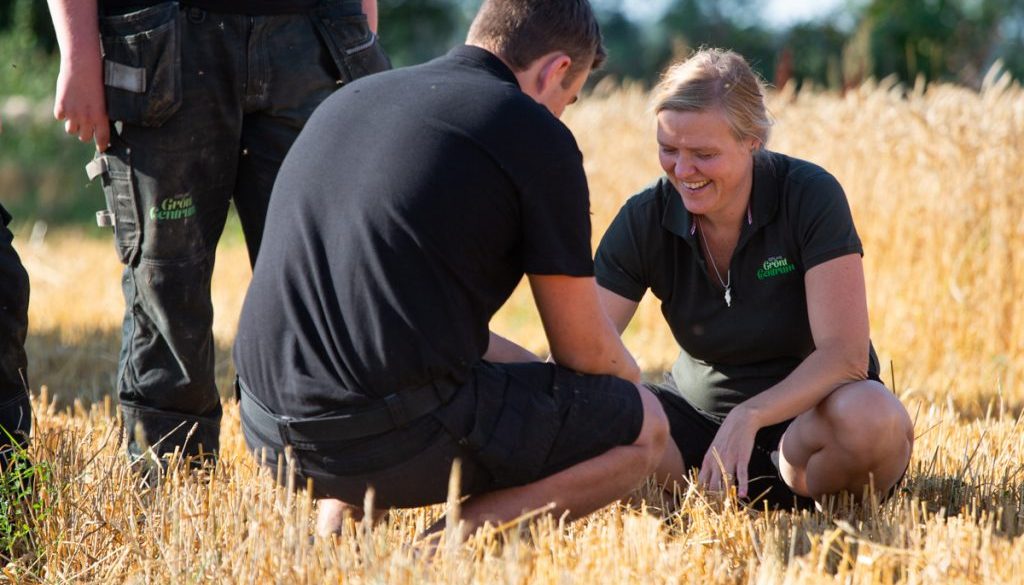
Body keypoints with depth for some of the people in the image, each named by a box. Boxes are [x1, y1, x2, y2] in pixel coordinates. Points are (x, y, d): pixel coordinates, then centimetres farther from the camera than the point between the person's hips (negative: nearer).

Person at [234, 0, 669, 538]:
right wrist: (631, 378, 28)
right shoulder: (534, 135, -3)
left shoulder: (349, 99, 18)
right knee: (642, 424, 12)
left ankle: (335, 524, 15)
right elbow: (585, 349, 4)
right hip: (406, 441, -7)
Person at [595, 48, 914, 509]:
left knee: (872, 418, -37)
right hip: (700, 413, 2)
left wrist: (750, 415, -40)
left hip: (806, 414, -2)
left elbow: (846, 354, -25)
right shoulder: (645, 220, -10)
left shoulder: (811, 198, -19)